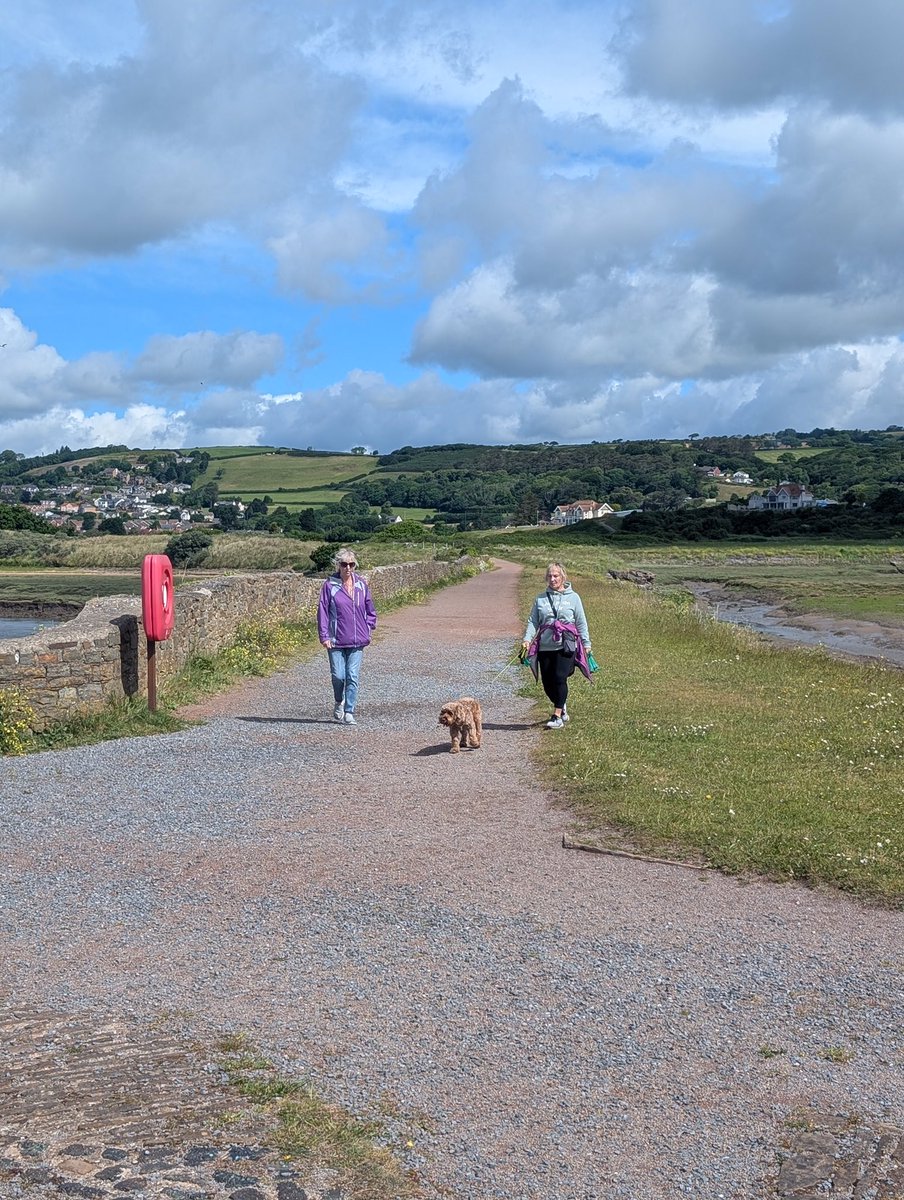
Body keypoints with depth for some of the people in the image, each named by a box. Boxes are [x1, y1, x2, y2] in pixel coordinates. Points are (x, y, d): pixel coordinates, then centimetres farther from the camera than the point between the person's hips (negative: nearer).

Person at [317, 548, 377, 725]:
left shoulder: (361, 584, 5)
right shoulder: (330, 585, -4)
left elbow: (370, 610, 16)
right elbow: (322, 611, -3)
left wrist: (367, 629, 8)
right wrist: (324, 636, -8)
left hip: (357, 640, 2)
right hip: (336, 640, -2)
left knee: (353, 677, -1)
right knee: (338, 676, -1)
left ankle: (349, 712, 7)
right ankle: (339, 702, 28)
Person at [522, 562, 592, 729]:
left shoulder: (573, 597, 5)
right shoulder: (540, 599, 11)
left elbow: (581, 623, 7)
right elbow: (533, 621, 7)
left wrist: (586, 643, 5)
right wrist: (527, 640, -7)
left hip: (566, 645, -3)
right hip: (545, 646, 3)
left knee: (560, 678, -16)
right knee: (547, 682, 4)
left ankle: (557, 716, -9)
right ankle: (562, 707, 30)